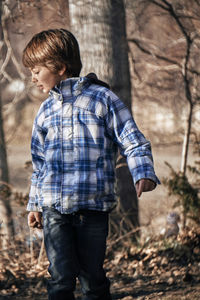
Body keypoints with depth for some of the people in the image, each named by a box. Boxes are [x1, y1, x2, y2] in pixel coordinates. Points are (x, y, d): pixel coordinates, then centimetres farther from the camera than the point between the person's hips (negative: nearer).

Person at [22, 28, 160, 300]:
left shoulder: (102, 99, 2)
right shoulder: (46, 112, 15)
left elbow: (133, 142, 0)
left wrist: (144, 174, -16)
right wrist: (34, 204, 24)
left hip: (93, 205, -3)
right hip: (54, 207, 3)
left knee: (92, 276, 2)